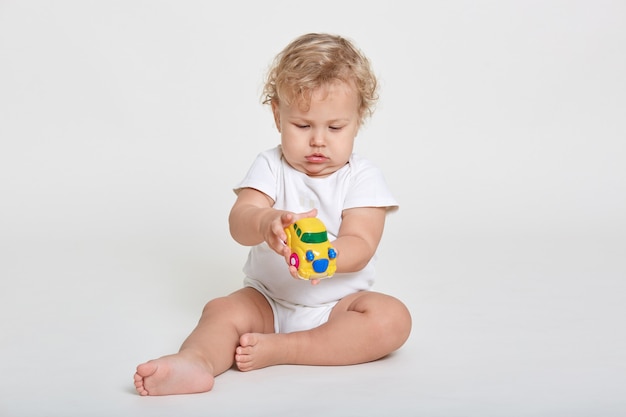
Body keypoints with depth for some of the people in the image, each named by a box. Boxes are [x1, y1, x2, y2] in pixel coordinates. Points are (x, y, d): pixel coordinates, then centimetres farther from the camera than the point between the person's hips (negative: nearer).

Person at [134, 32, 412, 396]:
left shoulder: (363, 178, -5)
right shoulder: (270, 167, -1)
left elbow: (360, 246, -17)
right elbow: (239, 222, -17)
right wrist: (266, 224, -43)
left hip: (339, 303, -1)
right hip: (269, 300, 1)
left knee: (392, 319, -27)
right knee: (223, 310, -23)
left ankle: (277, 349, -33)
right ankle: (196, 361, -54)